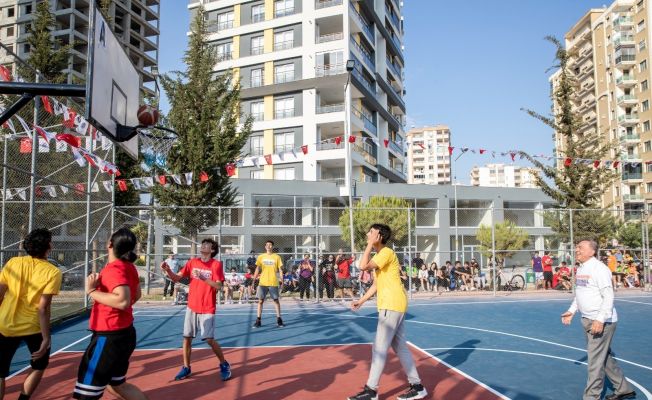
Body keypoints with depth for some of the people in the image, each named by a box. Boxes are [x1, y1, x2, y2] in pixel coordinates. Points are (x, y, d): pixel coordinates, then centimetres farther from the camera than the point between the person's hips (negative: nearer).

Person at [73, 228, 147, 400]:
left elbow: (123, 301, -34)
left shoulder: (114, 269, -20)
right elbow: (136, 295, 20)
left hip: (110, 337, -9)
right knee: (117, 384, 24)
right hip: (124, 333, 9)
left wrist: (92, 291, -25)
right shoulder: (129, 267, 5)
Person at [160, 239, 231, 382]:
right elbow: (177, 278, -1)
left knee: (209, 339, -5)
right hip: (192, 307, 4)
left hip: (207, 309, -4)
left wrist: (204, 278, -28)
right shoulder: (192, 262, 3)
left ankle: (224, 365, 14)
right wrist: (168, 270, -19)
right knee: (187, 337, 6)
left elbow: (218, 286, -16)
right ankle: (186, 367, 23)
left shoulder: (216, 264, -9)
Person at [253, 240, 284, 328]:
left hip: (274, 283, -1)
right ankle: (258, 320, 8)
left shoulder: (276, 257, 3)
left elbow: (280, 270, 4)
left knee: (276, 300, 5)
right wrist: (254, 280, 2)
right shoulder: (261, 257, 7)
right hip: (262, 283, 1)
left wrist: (282, 280, -4)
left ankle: (279, 320, 14)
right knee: (260, 301, 2)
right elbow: (257, 269, 9)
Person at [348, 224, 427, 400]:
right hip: (393, 305, 10)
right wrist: (361, 300, 18)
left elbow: (363, 266, -25)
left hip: (392, 306, -10)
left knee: (379, 348, -6)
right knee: (400, 347, 13)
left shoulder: (387, 252, -13)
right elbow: (377, 284, 22)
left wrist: (370, 245, -17)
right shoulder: (379, 255, 18)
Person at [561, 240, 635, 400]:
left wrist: (600, 320, -26)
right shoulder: (580, 269, 10)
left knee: (595, 361, -3)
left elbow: (608, 296, -21)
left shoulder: (599, 268, -17)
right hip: (588, 320, 9)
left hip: (601, 322, -9)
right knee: (605, 357, 21)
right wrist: (572, 311, 13)